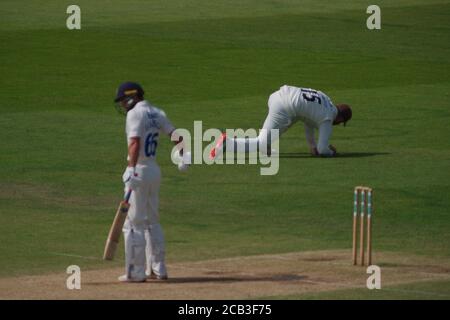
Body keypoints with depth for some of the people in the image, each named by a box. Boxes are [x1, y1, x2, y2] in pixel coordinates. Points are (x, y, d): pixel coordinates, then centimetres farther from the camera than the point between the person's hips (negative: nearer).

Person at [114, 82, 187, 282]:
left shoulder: (135, 114, -12)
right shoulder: (156, 113, 12)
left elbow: (135, 142, -26)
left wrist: (132, 169, -35)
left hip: (139, 171, -8)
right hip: (155, 171, 8)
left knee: (134, 224, -4)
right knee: (152, 221, 17)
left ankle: (136, 272, -4)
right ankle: (157, 269, 20)